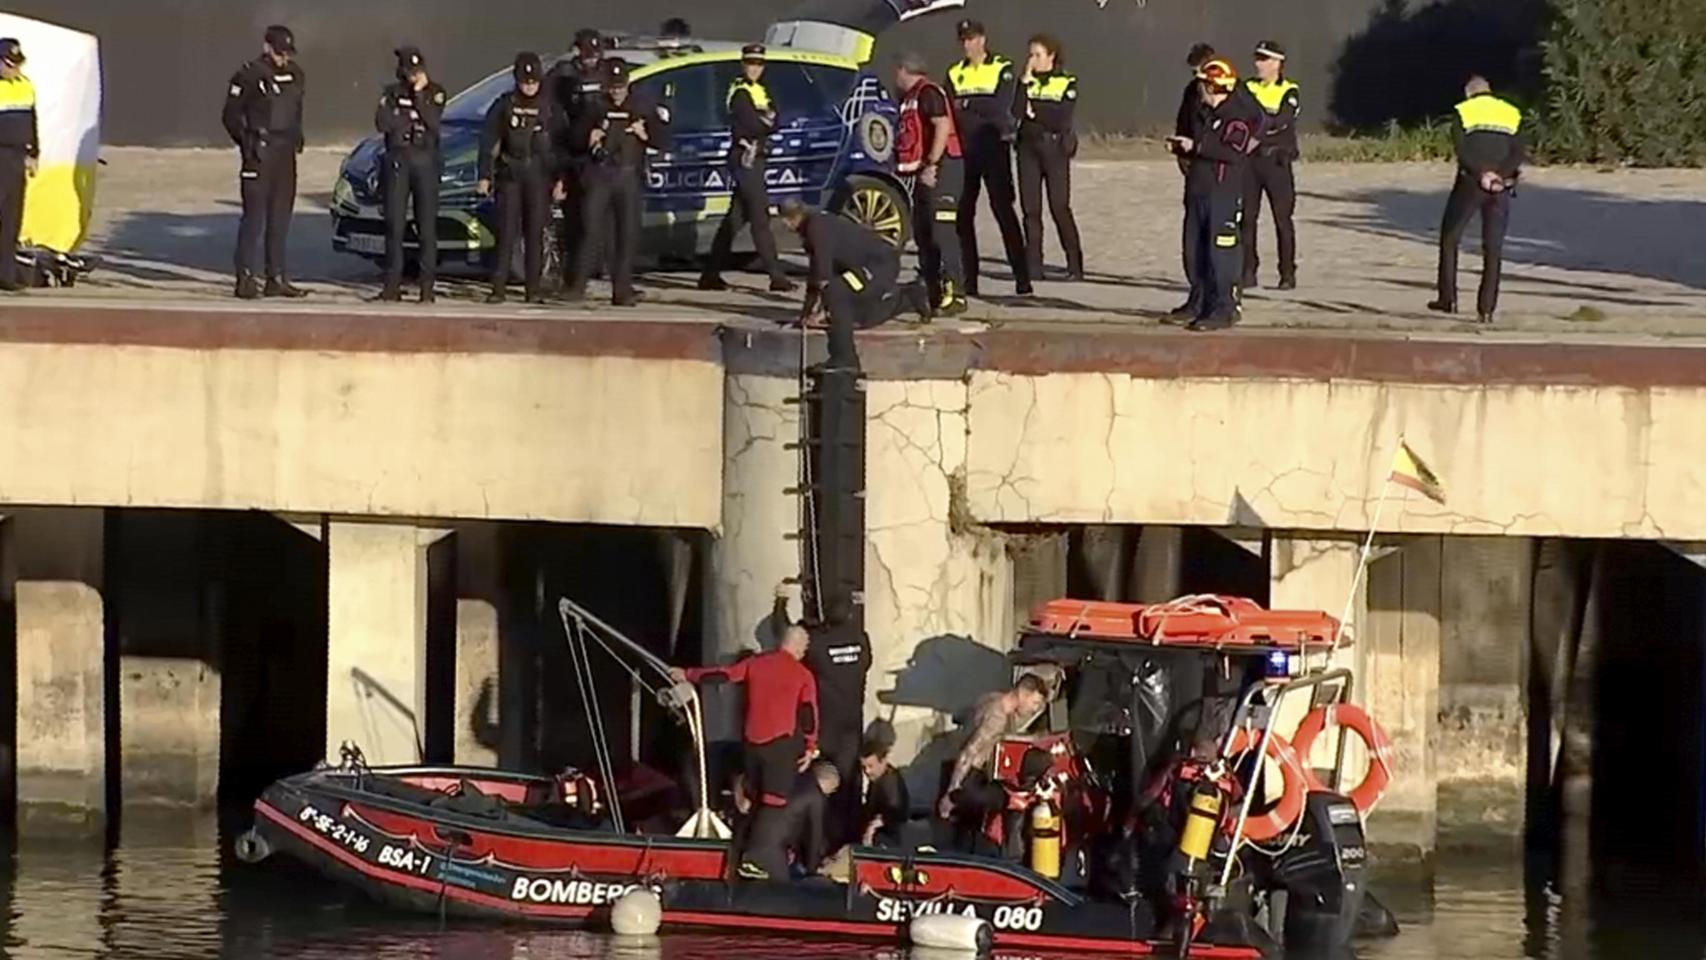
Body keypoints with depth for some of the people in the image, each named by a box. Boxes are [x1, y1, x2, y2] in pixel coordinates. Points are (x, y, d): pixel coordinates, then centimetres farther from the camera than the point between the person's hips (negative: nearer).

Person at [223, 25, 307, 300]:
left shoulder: (295, 75, 11)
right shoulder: (250, 75, -9)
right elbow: (231, 115, -4)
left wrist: (296, 138, 11)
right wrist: (247, 144, -8)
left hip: (286, 154, 7)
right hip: (260, 154, -7)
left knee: (280, 218, 8)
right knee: (254, 216, -8)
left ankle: (277, 279, 13)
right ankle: (245, 279, -6)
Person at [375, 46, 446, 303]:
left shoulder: (435, 92, 4)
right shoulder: (392, 94, 8)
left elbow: (433, 121, -12)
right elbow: (382, 123, -6)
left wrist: (419, 94, -13)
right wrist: (412, 118, -9)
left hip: (425, 159, -1)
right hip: (398, 159, 1)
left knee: (426, 226, -3)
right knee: (394, 224, 0)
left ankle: (427, 287, -1)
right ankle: (393, 284, 4)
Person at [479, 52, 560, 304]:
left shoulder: (549, 108, 4)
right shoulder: (504, 106, 3)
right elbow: (488, 141, 4)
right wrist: (485, 176, -1)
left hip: (539, 176, 0)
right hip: (510, 175, 0)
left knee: (535, 233, 1)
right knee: (506, 231, -5)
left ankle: (533, 290, 5)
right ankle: (499, 287, -5)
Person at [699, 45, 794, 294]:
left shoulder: (760, 91, 18)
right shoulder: (741, 93, -10)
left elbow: (774, 123, 8)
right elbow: (754, 125, -19)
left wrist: (764, 121, -11)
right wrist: (766, 122, -1)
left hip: (754, 158, 10)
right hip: (746, 158, -10)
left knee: (736, 217, 11)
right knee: (760, 217, -12)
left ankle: (711, 274, 16)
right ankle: (776, 276, -15)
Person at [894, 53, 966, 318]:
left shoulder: (927, 93, -10)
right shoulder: (910, 97, 22)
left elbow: (943, 126, -21)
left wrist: (931, 165, -22)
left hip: (941, 169, -11)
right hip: (925, 172, 11)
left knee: (943, 233, -15)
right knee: (922, 233, 12)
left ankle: (955, 294, -19)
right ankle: (933, 292, 17)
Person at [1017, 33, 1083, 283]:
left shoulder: (1067, 83, 3)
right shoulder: (1027, 82, 13)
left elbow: (1062, 118, -9)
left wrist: (1035, 111, -8)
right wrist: (1025, 84, -7)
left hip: (1054, 147, -4)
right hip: (1028, 147, 4)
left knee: (1060, 207, -5)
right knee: (1030, 208, 0)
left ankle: (1075, 265, 1)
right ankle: (1033, 265, 3)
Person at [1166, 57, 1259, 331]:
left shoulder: (1238, 116, -11)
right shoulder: (1206, 115, 18)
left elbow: (1233, 151, -23)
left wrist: (1196, 146, -21)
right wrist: (1180, 148, 8)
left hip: (1224, 193, -10)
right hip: (1198, 190, 10)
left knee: (1220, 251, -11)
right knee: (1195, 248, 13)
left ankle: (1224, 308, -10)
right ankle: (1199, 303, 23)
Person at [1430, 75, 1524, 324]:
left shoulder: (1463, 112, 5)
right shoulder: (1512, 114, 13)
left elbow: (1463, 151, -10)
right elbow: (1518, 154, -2)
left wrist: (1482, 175, -16)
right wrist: (1500, 175, -13)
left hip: (1470, 184, -2)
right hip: (1501, 188, 2)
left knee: (1450, 238, 13)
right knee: (1493, 249, 5)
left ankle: (1448, 298, 8)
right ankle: (1486, 309, -1)